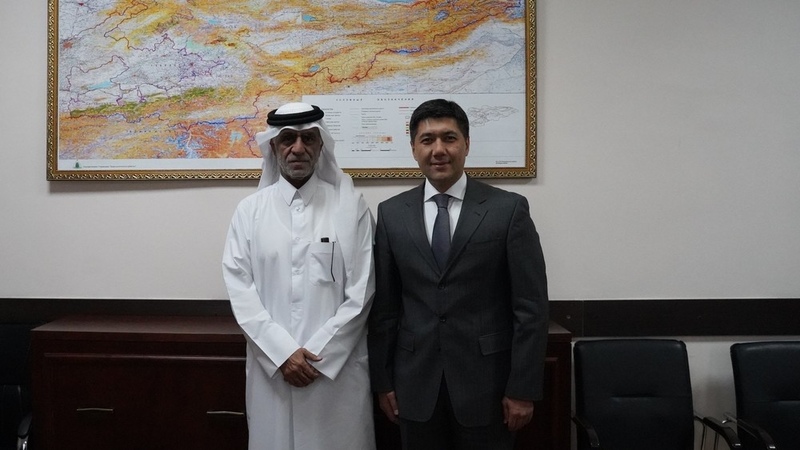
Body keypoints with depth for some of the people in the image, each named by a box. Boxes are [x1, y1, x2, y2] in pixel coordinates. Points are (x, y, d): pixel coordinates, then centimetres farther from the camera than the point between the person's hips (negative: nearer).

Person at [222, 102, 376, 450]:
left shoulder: (351, 206, -2)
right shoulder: (250, 210, 3)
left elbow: (361, 291, -4)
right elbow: (239, 288, -1)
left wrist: (318, 353, -9)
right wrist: (282, 352, -10)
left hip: (337, 367, -1)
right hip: (272, 365, 2)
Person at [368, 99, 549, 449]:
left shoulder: (509, 209, -5)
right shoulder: (391, 213, 2)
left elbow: (531, 305, -6)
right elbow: (384, 305, 4)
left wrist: (523, 388, -7)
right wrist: (382, 380, 4)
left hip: (486, 381, -2)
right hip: (415, 383, 2)